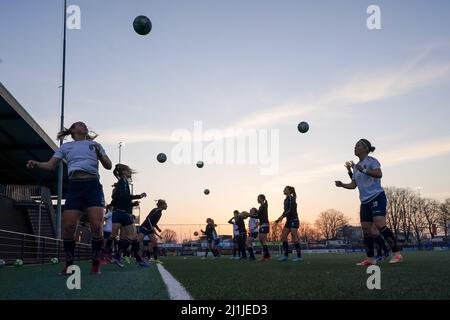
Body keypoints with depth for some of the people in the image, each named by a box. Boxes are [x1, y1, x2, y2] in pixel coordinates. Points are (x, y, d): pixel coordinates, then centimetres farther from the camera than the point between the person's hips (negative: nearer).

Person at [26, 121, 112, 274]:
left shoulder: (94, 144, 19)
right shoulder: (65, 147, 18)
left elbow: (108, 166, 15)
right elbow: (50, 165, 9)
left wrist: (100, 155, -5)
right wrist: (36, 164, -11)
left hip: (93, 186, 0)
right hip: (74, 187, 1)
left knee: (96, 226, -14)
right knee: (68, 226, -11)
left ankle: (96, 265, -3)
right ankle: (69, 265, 3)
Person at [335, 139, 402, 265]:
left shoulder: (371, 160, -5)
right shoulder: (356, 166, 16)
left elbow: (379, 174, -23)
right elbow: (353, 185, 19)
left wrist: (363, 170, -30)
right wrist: (342, 185, 3)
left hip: (377, 197, -8)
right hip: (365, 201, 8)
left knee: (380, 224, -21)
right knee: (366, 229, 4)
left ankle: (397, 253, -18)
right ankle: (370, 258, 10)